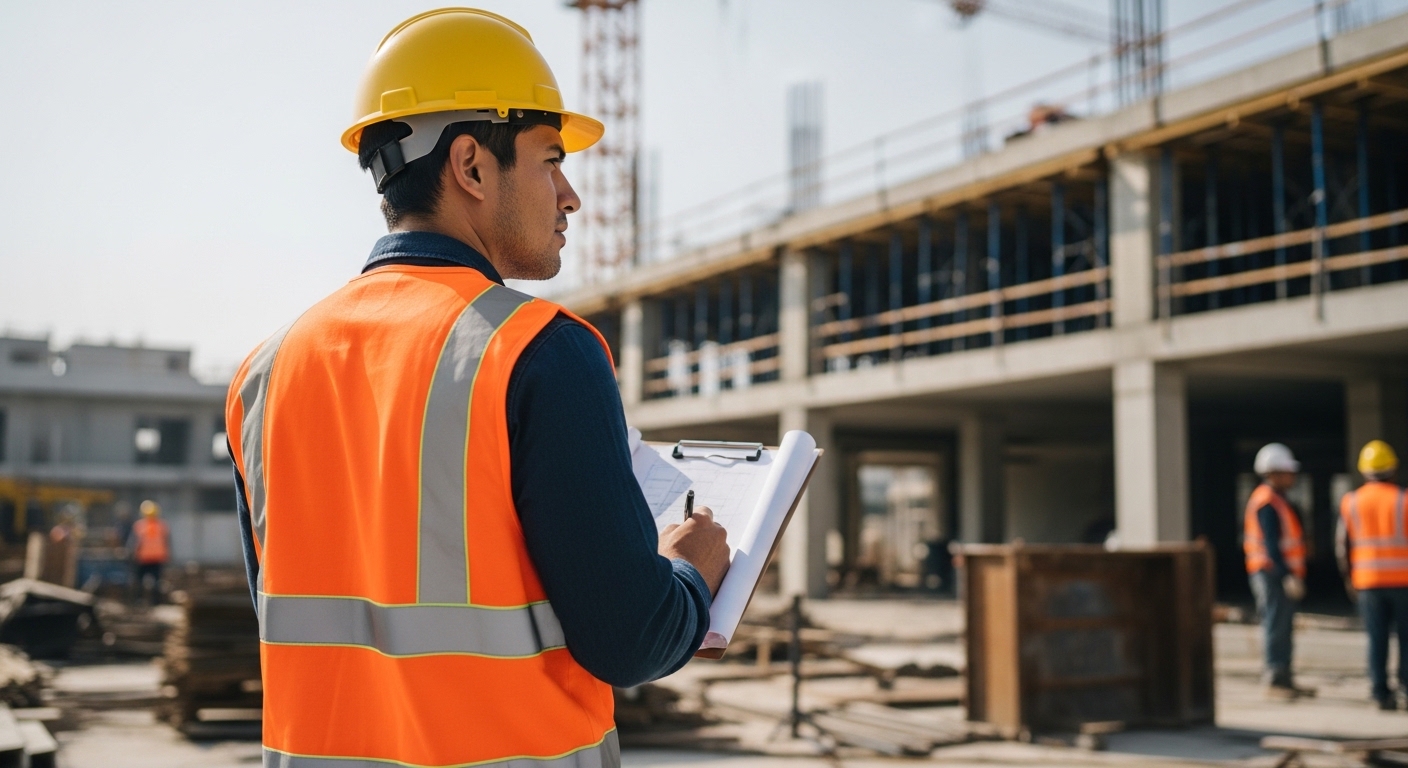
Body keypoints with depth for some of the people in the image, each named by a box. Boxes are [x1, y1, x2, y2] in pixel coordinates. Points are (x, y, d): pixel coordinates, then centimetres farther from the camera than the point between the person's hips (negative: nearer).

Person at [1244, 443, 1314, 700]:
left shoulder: (1277, 500, 18)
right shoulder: (1266, 502, -15)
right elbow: (1271, 545, -22)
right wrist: (1288, 576, -26)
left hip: (1280, 575, 10)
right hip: (1273, 573, -10)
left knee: (1282, 629, 13)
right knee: (1275, 627, -8)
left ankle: (1284, 679, 19)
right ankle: (1274, 681, -6)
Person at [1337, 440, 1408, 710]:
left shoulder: (1351, 503, 1)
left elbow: (1342, 545, 3)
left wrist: (1351, 579, 13)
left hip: (1368, 580, 2)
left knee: (1377, 640, 5)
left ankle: (1380, 691, 3)